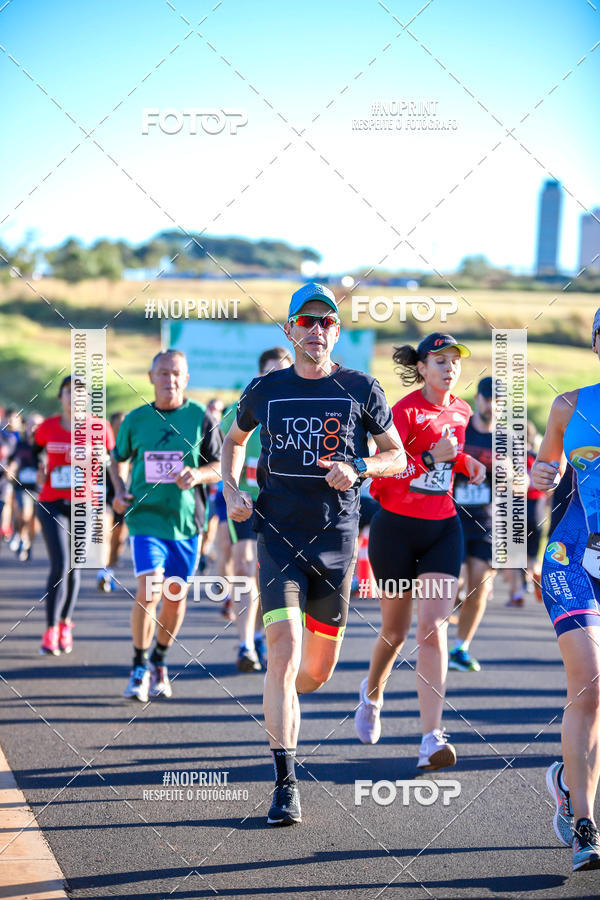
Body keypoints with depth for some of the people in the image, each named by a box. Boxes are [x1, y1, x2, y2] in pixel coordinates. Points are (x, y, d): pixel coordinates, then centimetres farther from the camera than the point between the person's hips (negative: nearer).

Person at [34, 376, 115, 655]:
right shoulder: (47, 427, 0)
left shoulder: (99, 428, -3)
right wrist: (39, 469, 3)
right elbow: (36, 449, 21)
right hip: (52, 504, -1)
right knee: (59, 566, -13)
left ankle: (65, 622, 33)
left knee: (73, 568, 11)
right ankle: (51, 629, -4)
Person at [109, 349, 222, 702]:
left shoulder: (201, 418, -1)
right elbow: (119, 459, 17)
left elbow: (220, 467, 2)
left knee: (176, 597, 9)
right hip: (146, 517, -1)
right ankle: (140, 668, 1)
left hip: (186, 520, 1)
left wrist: (198, 475, -19)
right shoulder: (136, 419, 2)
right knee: (148, 593, -14)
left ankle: (160, 662, 31)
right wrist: (120, 490, -1)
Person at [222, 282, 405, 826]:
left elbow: (397, 458, 8)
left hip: (336, 541, 1)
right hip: (278, 536, -1)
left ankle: (280, 702, 46)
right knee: (284, 653, -17)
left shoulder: (362, 390, 2)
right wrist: (232, 490, 6)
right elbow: (235, 439, 23)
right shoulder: (266, 391, 4)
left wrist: (357, 468, -12)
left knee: (317, 672, 9)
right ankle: (286, 784, -13)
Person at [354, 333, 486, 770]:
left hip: (442, 529, 3)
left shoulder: (461, 411, 6)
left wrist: (464, 462, 7)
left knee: (434, 627, -11)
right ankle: (372, 693, 44)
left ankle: (432, 738, -16)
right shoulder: (405, 411, -13)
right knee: (396, 628, 11)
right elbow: (381, 475, -19)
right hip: (396, 528, -3)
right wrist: (431, 458, -28)